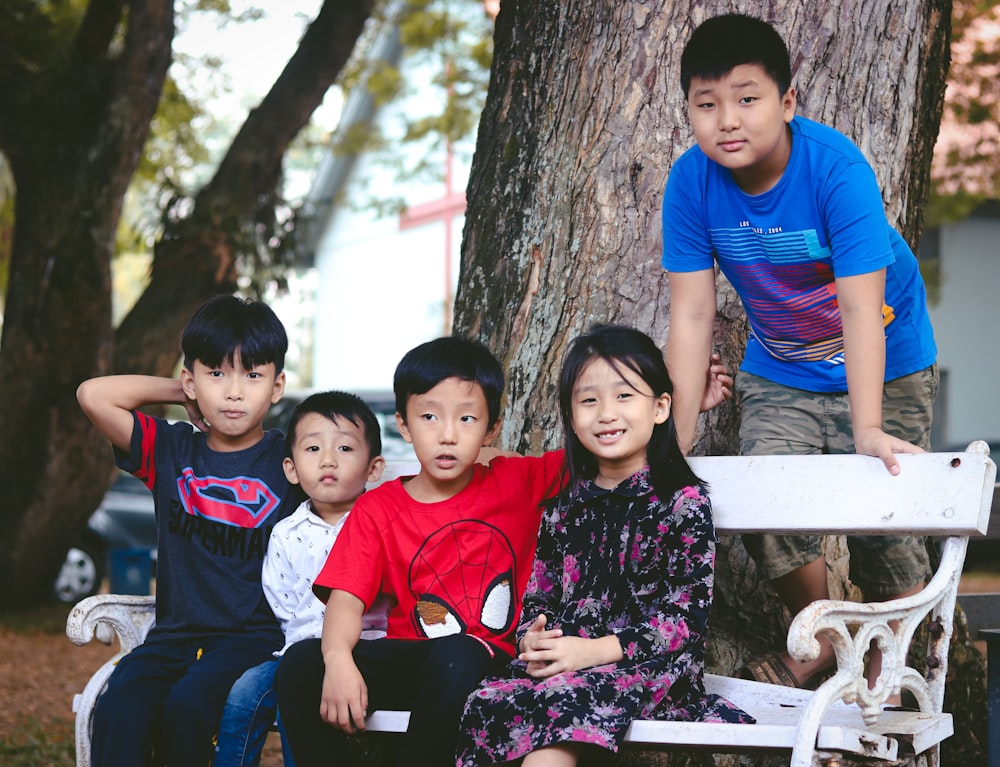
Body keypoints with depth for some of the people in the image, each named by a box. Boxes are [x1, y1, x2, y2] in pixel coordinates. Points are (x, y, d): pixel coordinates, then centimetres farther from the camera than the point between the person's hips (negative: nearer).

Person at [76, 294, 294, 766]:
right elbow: (93, 395, 1)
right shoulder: (172, 450, 10)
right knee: (117, 711, -27)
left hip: (254, 637, -2)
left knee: (187, 705, -31)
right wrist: (182, 394, 9)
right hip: (175, 634, 3)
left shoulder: (288, 459, 4)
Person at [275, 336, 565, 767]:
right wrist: (338, 659, -28)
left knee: (454, 657, -39)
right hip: (407, 659, 2)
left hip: (491, 661, -2)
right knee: (299, 663, -22)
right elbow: (347, 597, -8)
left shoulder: (515, 483, 6)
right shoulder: (377, 509, 4)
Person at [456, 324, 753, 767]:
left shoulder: (684, 502, 0)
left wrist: (596, 650, -17)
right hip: (563, 663, 5)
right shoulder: (564, 508, 17)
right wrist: (532, 640, -7)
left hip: (652, 666, -5)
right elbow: (539, 598, 19)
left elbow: (687, 616, -8)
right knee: (490, 702, -27)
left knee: (564, 700, -36)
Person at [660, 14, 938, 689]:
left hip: (883, 365, -3)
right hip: (780, 373, 4)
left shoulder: (837, 168, -29)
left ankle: (884, 663, 19)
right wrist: (675, 440, -17)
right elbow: (692, 316, -15)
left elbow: (861, 309, -33)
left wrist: (867, 430, -41)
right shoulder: (692, 182, -18)